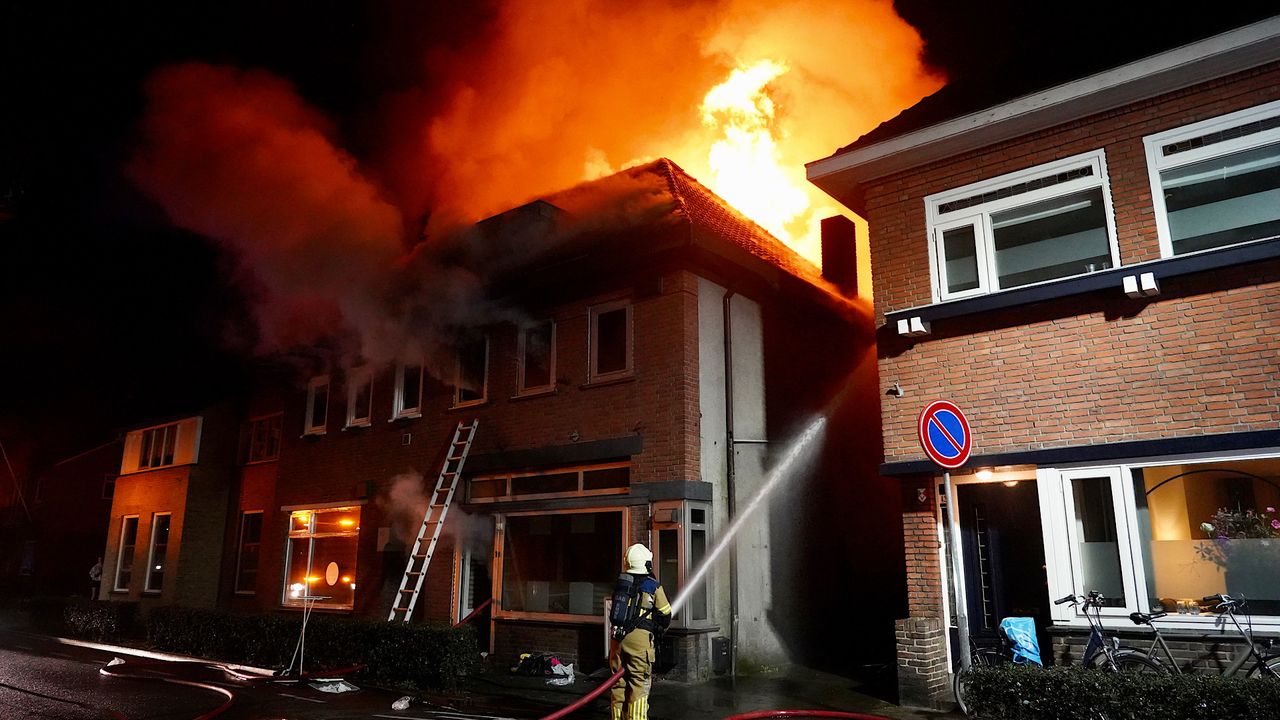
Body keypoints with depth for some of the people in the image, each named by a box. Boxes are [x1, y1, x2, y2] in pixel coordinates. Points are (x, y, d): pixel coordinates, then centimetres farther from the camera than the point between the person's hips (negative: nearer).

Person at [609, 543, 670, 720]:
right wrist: (658, 629, 23)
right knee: (639, 685, 1)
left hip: (618, 637, 5)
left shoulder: (620, 583, 10)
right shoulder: (653, 586, -3)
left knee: (619, 681, 13)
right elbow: (666, 616, 3)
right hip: (640, 639, -4)